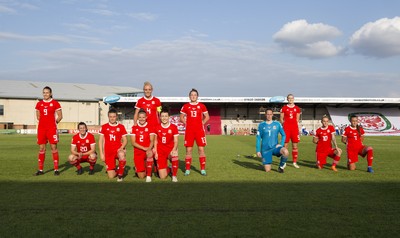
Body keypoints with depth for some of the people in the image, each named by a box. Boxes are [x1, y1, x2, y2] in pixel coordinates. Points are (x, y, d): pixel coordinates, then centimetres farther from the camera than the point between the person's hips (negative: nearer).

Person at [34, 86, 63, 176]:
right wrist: (44, 122, 8)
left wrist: (54, 122, 2)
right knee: (41, 149, 6)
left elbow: (60, 116, 3)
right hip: (41, 128, 3)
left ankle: (56, 169, 2)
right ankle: (40, 170, 13)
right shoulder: (39, 104, 9)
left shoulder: (55, 103, 0)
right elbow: (38, 116, 17)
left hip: (52, 128, -3)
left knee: (54, 148, -3)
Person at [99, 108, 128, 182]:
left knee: (122, 155, -40)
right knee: (111, 176, -4)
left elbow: (125, 140, 5)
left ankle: (120, 174, -15)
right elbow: (100, 141, 7)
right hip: (108, 152, 1)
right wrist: (101, 154, 1)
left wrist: (121, 148, -14)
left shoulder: (121, 127, 3)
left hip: (118, 150, -1)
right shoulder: (104, 127, 4)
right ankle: (116, 170, 34)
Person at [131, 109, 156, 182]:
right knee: (141, 176, -2)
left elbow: (152, 141, -5)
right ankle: (142, 170, 36)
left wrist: (149, 149, -26)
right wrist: (144, 148, -17)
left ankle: (149, 175, -23)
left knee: (150, 155, -40)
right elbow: (133, 142, -3)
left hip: (148, 150, -1)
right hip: (138, 152, 1)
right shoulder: (134, 128, 4)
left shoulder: (150, 127, 2)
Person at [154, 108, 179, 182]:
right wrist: (156, 152, -1)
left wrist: (174, 150, -24)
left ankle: (174, 176, -15)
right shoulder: (157, 128, 1)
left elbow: (176, 141, -7)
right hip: (160, 152, 1)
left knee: (174, 155, -40)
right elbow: (155, 141, 8)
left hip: (170, 150, -1)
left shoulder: (173, 127, -5)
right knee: (162, 177, -5)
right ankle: (168, 170, 34)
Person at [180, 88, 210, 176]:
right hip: (189, 131, 0)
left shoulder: (202, 106, 6)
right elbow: (181, 117, 13)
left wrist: (202, 123, 0)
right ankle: (187, 169, 7)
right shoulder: (185, 106, 6)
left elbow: (207, 117, 13)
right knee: (188, 150, 0)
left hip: (199, 130, 0)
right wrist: (186, 123, 1)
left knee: (201, 149, -2)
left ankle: (203, 169, 4)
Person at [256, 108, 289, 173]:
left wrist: (281, 144, -5)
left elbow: (283, 135, 11)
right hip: (265, 149, -1)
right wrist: (258, 151, -2)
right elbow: (258, 138, 2)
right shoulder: (261, 125, 0)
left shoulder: (277, 124, 2)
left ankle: (281, 166, -3)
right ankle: (266, 164, 31)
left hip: (275, 147, 1)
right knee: (267, 170, -7)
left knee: (285, 152, -32)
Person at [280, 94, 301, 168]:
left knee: (295, 145, 3)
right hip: (286, 127, -2)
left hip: (294, 128, 2)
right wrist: (284, 125, -5)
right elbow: (281, 119, 6)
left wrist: (297, 127, 1)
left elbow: (297, 119, 11)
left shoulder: (297, 109, 10)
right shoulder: (284, 108, 4)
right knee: (285, 145, -1)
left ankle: (295, 162, 11)